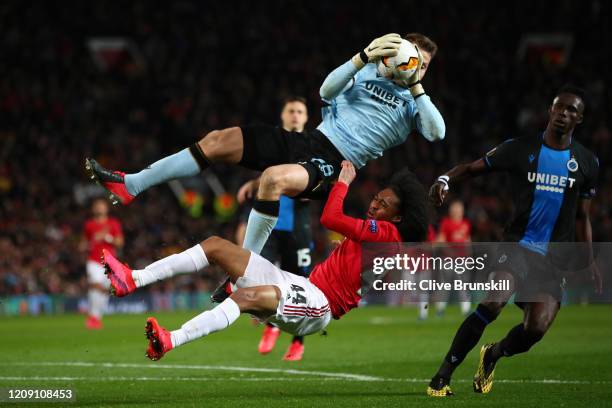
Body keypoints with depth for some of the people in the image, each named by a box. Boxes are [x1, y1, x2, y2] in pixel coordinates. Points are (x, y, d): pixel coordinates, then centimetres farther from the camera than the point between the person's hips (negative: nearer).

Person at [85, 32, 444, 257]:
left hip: (335, 166, -5)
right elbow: (327, 90, -2)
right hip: (311, 140, 5)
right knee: (218, 141, -6)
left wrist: (417, 87, -13)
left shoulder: (412, 102, 7)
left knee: (275, 178, -37)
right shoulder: (367, 73, 14)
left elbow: (437, 133, -11)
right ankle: (130, 186, -1)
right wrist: (363, 58, -14)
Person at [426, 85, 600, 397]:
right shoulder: (520, 149, 0)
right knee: (491, 305, -26)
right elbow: (474, 168, 5)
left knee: (536, 329, -14)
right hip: (518, 243, -2)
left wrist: (590, 261, 13)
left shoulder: (586, 163, 8)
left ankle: (493, 355, 21)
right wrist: (445, 179, -16)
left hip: (555, 257, 2)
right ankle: (443, 376, -15)